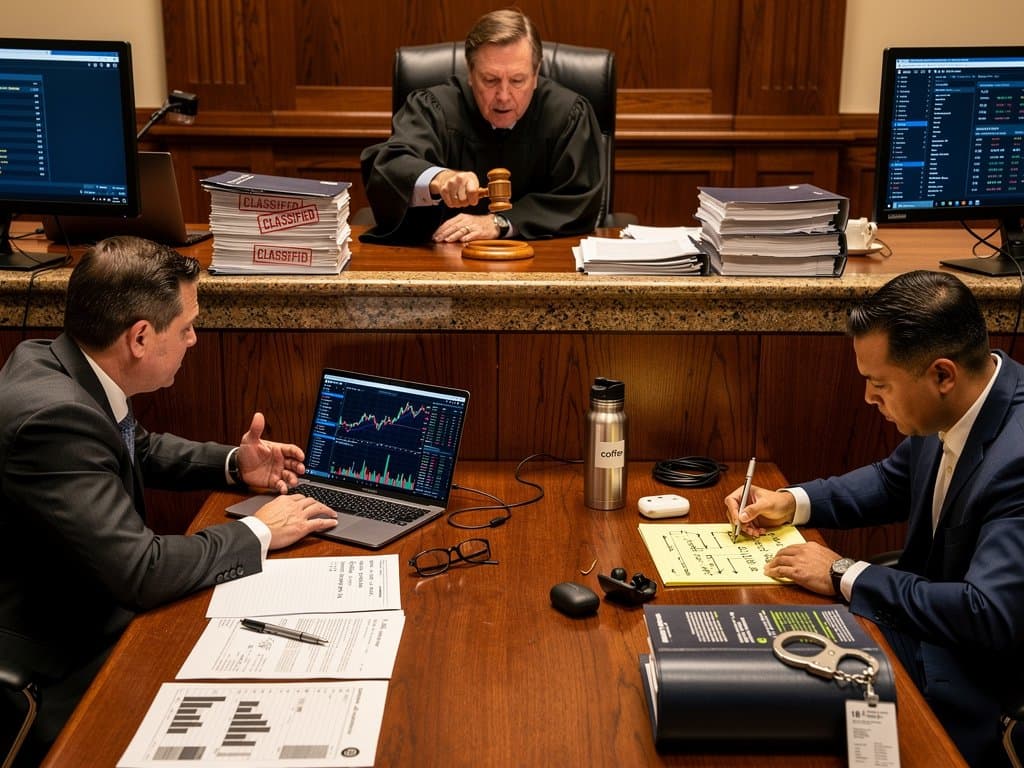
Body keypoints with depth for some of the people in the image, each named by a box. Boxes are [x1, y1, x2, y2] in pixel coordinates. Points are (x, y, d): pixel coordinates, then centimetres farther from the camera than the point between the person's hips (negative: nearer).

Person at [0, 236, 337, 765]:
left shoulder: (54, 363, -3)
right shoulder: (49, 416, -30)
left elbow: (139, 450, 18)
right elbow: (142, 572, -29)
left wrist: (233, 464, 5)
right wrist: (259, 533, -16)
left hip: (93, 608, 8)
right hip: (53, 675, -8)